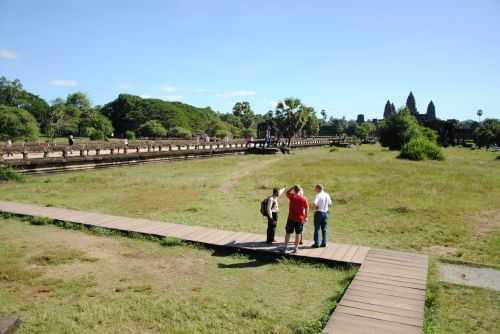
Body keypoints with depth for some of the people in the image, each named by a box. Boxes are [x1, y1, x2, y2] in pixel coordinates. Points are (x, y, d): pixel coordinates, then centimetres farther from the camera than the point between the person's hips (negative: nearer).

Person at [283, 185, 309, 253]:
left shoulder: (292, 196, -8)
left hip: (291, 218, 0)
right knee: (298, 233, 9)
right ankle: (296, 248, 13)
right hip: (300, 219, 1)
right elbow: (307, 208, -1)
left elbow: (287, 192, 13)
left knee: (288, 233, 9)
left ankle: (285, 247, 12)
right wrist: (306, 217, 6)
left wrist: (293, 187, 7)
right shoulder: (304, 199, -4)